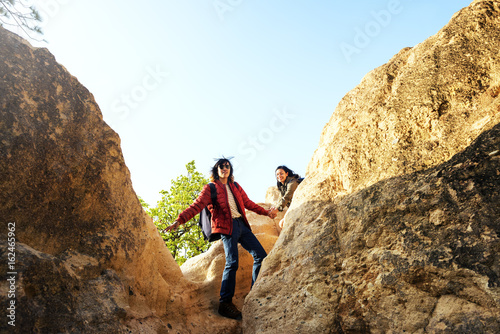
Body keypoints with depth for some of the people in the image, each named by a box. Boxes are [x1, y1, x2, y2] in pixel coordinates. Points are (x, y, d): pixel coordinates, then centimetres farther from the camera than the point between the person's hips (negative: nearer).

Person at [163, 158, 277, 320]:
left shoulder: (235, 187, 18)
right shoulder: (210, 188, 2)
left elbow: (248, 203, 27)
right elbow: (196, 206, -8)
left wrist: (266, 212, 30)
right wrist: (179, 220, -20)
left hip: (242, 225, 7)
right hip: (227, 227, -6)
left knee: (260, 255, 4)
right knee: (232, 263, -16)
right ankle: (225, 303, -5)